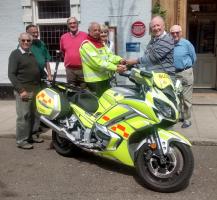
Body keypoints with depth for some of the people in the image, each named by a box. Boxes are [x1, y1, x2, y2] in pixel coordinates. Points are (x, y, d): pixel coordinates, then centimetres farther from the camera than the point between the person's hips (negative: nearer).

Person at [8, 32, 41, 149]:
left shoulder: (33, 54, 17)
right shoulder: (15, 54, -4)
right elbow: (11, 74, -11)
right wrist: (20, 90, -18)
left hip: (36, 89, 7)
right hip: (24, 90, -7)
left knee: (32, 115, 12)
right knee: (23, 116, -7)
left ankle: (29, 136, 24)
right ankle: (21, 140, 1)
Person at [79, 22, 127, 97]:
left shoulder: (102, 43, 18)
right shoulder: (86, 45, -12)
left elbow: (109, 55, 5)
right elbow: (97, 62, -22)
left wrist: (119, 60, -17)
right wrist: (115, 68, -28)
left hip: (106, 78, 9)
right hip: (94, 80, -8)